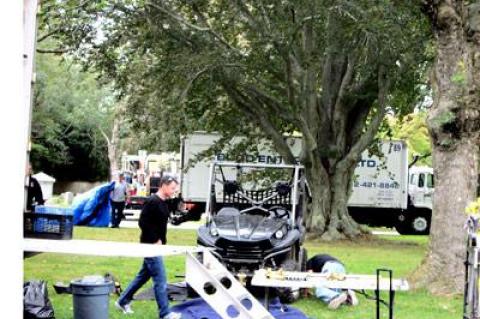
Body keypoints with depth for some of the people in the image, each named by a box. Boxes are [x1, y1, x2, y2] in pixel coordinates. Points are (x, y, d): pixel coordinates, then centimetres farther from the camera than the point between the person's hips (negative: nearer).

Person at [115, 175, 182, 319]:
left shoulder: (163, 203, 12)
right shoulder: (152, 202, -17)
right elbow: (143, 222, -22)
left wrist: (161, 240, 9)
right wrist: (155, 240, -18)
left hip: (156, 246, 10)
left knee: (143, 276, 18)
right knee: (160, 280, -7)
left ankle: (123, 301, 31)